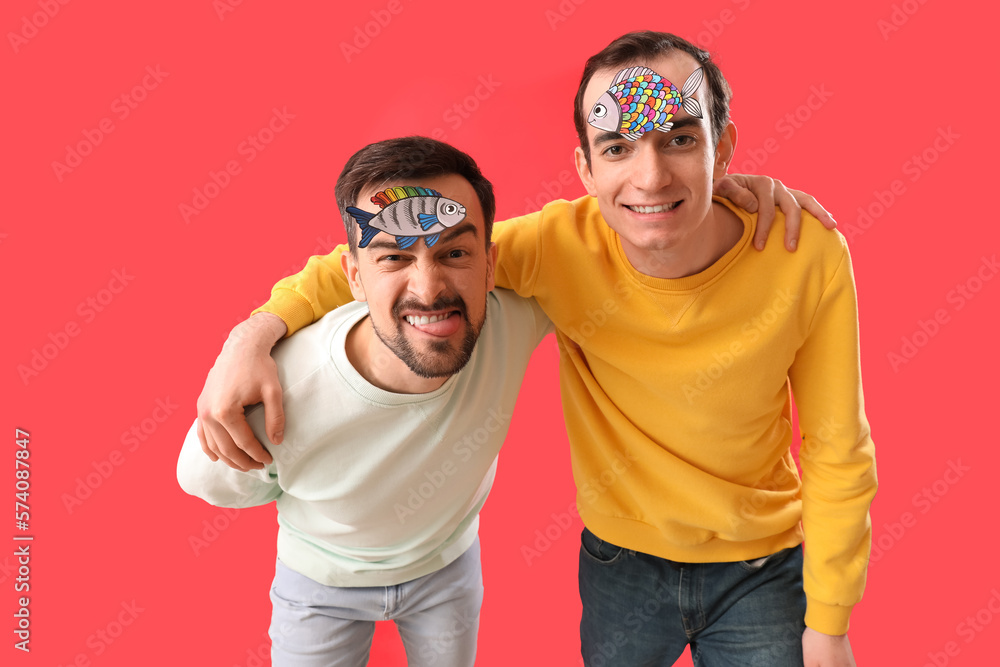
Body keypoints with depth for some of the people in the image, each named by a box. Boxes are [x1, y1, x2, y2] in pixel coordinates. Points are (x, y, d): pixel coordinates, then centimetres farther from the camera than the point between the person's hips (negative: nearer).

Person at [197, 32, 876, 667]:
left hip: (763, 570, 0)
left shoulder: (807, 257, -23)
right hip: (622, 559, 1)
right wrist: (258, 331, -28)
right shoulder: (563, 246, -24)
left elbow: (838, 453, -11)